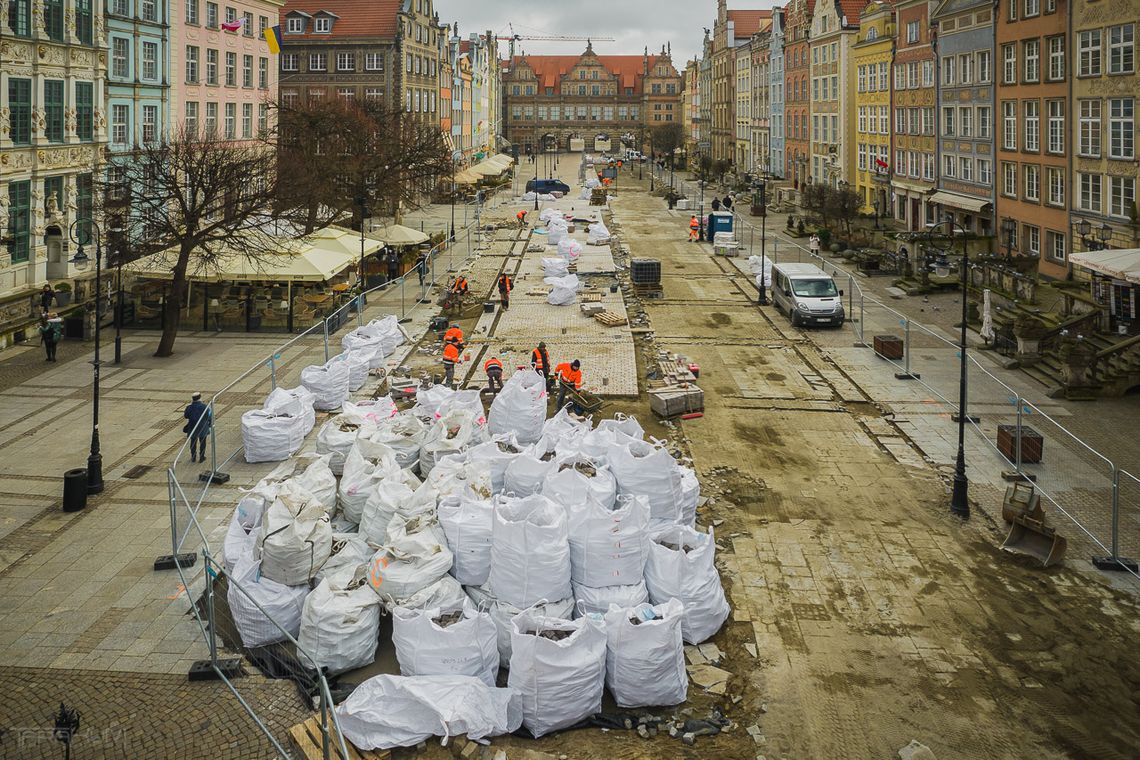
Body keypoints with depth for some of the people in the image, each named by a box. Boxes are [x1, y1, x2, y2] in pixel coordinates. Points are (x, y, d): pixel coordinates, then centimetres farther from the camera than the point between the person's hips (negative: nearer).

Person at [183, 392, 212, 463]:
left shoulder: (189, 408, -13)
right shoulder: (205, 407, -17)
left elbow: (186, 416, 4)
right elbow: (209, 417, -13)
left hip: (192, 429, 1)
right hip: (203, 429, -1)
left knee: (193, 443, 18)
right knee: (202, 443, 14)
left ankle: (193, 457, 26)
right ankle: (201, 457, 20)